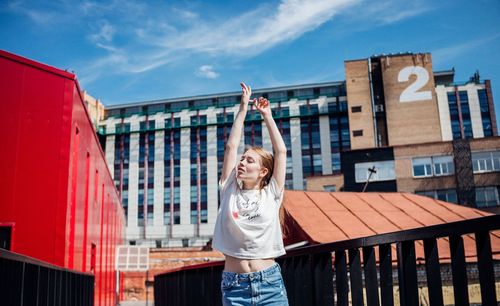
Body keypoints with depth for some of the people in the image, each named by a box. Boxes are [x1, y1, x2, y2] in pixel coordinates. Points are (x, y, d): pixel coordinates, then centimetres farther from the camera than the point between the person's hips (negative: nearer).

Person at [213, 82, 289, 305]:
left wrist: (267, 116, 9)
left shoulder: (271, 195, 4)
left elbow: (281, 151, 3)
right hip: (234, 285, 1)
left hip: (269, 282, -1)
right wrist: (243, 108, 7)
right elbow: (231, 146, 4)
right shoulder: (230, 191, 7)